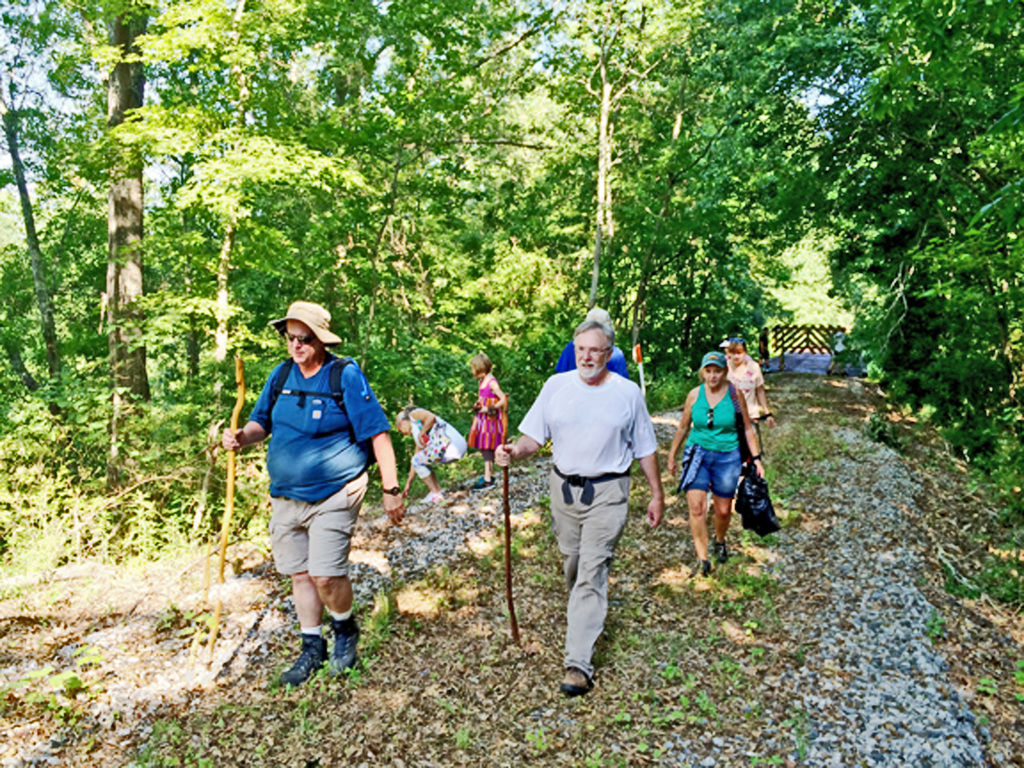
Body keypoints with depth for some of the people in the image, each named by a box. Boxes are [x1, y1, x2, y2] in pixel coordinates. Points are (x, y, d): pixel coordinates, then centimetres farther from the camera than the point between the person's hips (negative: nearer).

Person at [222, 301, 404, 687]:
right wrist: (241, 437, -10)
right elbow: (261, 422, 14)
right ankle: (312, 647, 31)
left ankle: (345, 630, 22)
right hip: (285, 495, 6)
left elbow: (377, 433, -13)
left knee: (325, 575, -10)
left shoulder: (345, 375, -12)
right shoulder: (281, 374, 4)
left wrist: (391, 489, -16)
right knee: (299, 574, 13)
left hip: (333, 494, -5)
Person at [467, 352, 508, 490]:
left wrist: (489, 409, -18)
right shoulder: (481, 382, 11)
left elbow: (503, 399, -19)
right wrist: (477, 405, 3)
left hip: (491, 418, -9)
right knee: (484, 448, 13)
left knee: (487, 447, -7)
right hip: (482, 418, 9)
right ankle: (489, 474, 25)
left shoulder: (492, 383, -16)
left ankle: (488, 480, -2)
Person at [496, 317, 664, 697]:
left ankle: (578, 664, -7)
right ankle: (586, 613, 46)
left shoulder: (628, 393, -2)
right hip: (564, 487, 3)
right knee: (571, 562, 16)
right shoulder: (556, 385, 1)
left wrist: (657, 494, 7)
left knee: (592, 571, -8)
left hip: (607, 493, -3)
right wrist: (513, 452, -20)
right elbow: (534, 436, 1)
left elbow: (645, 448, 5)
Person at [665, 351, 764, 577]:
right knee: (696, 507, -13)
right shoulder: (695, 395, -1)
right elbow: (683, 427, 10)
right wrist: (672, 456, 16)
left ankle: (720, 541, 41)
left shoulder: (735, 395, -4)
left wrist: (756, 459, -1)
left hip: (727, 457, 0)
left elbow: (747, 429, 4)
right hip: (697, 453, 0)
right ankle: (702, 559, -6)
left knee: (723, 510, 9)